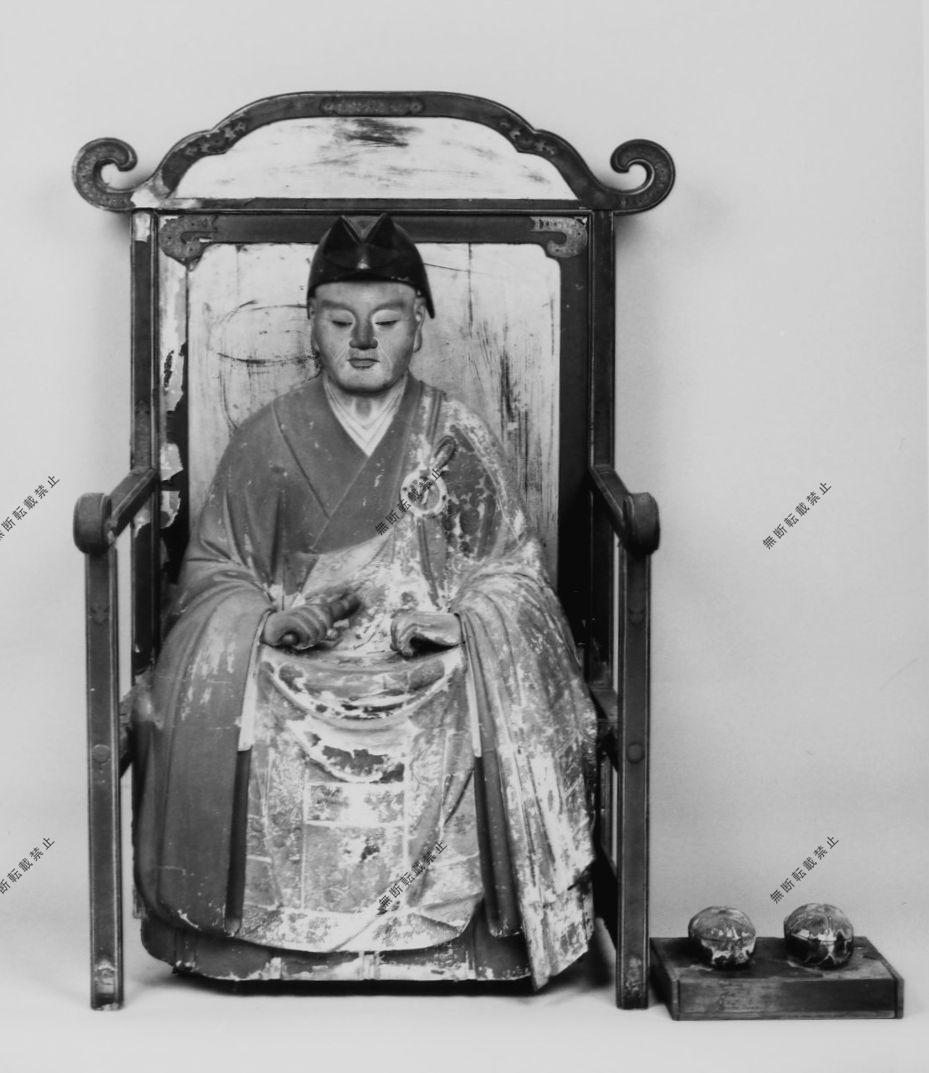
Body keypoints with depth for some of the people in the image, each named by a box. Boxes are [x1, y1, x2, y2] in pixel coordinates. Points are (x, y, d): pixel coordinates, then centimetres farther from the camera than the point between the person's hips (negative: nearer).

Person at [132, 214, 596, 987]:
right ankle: (262, 941, -10)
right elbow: (214, 568, 10)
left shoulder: (460, 439, 7)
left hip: (433, 662, -1)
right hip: (292, 662, 1)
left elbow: (512, 574, 7)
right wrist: (271, 617, -11)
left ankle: (441, 937, -13)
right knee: (222, 721, -29)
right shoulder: (267, 438, 9)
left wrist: (451, 620, -14)